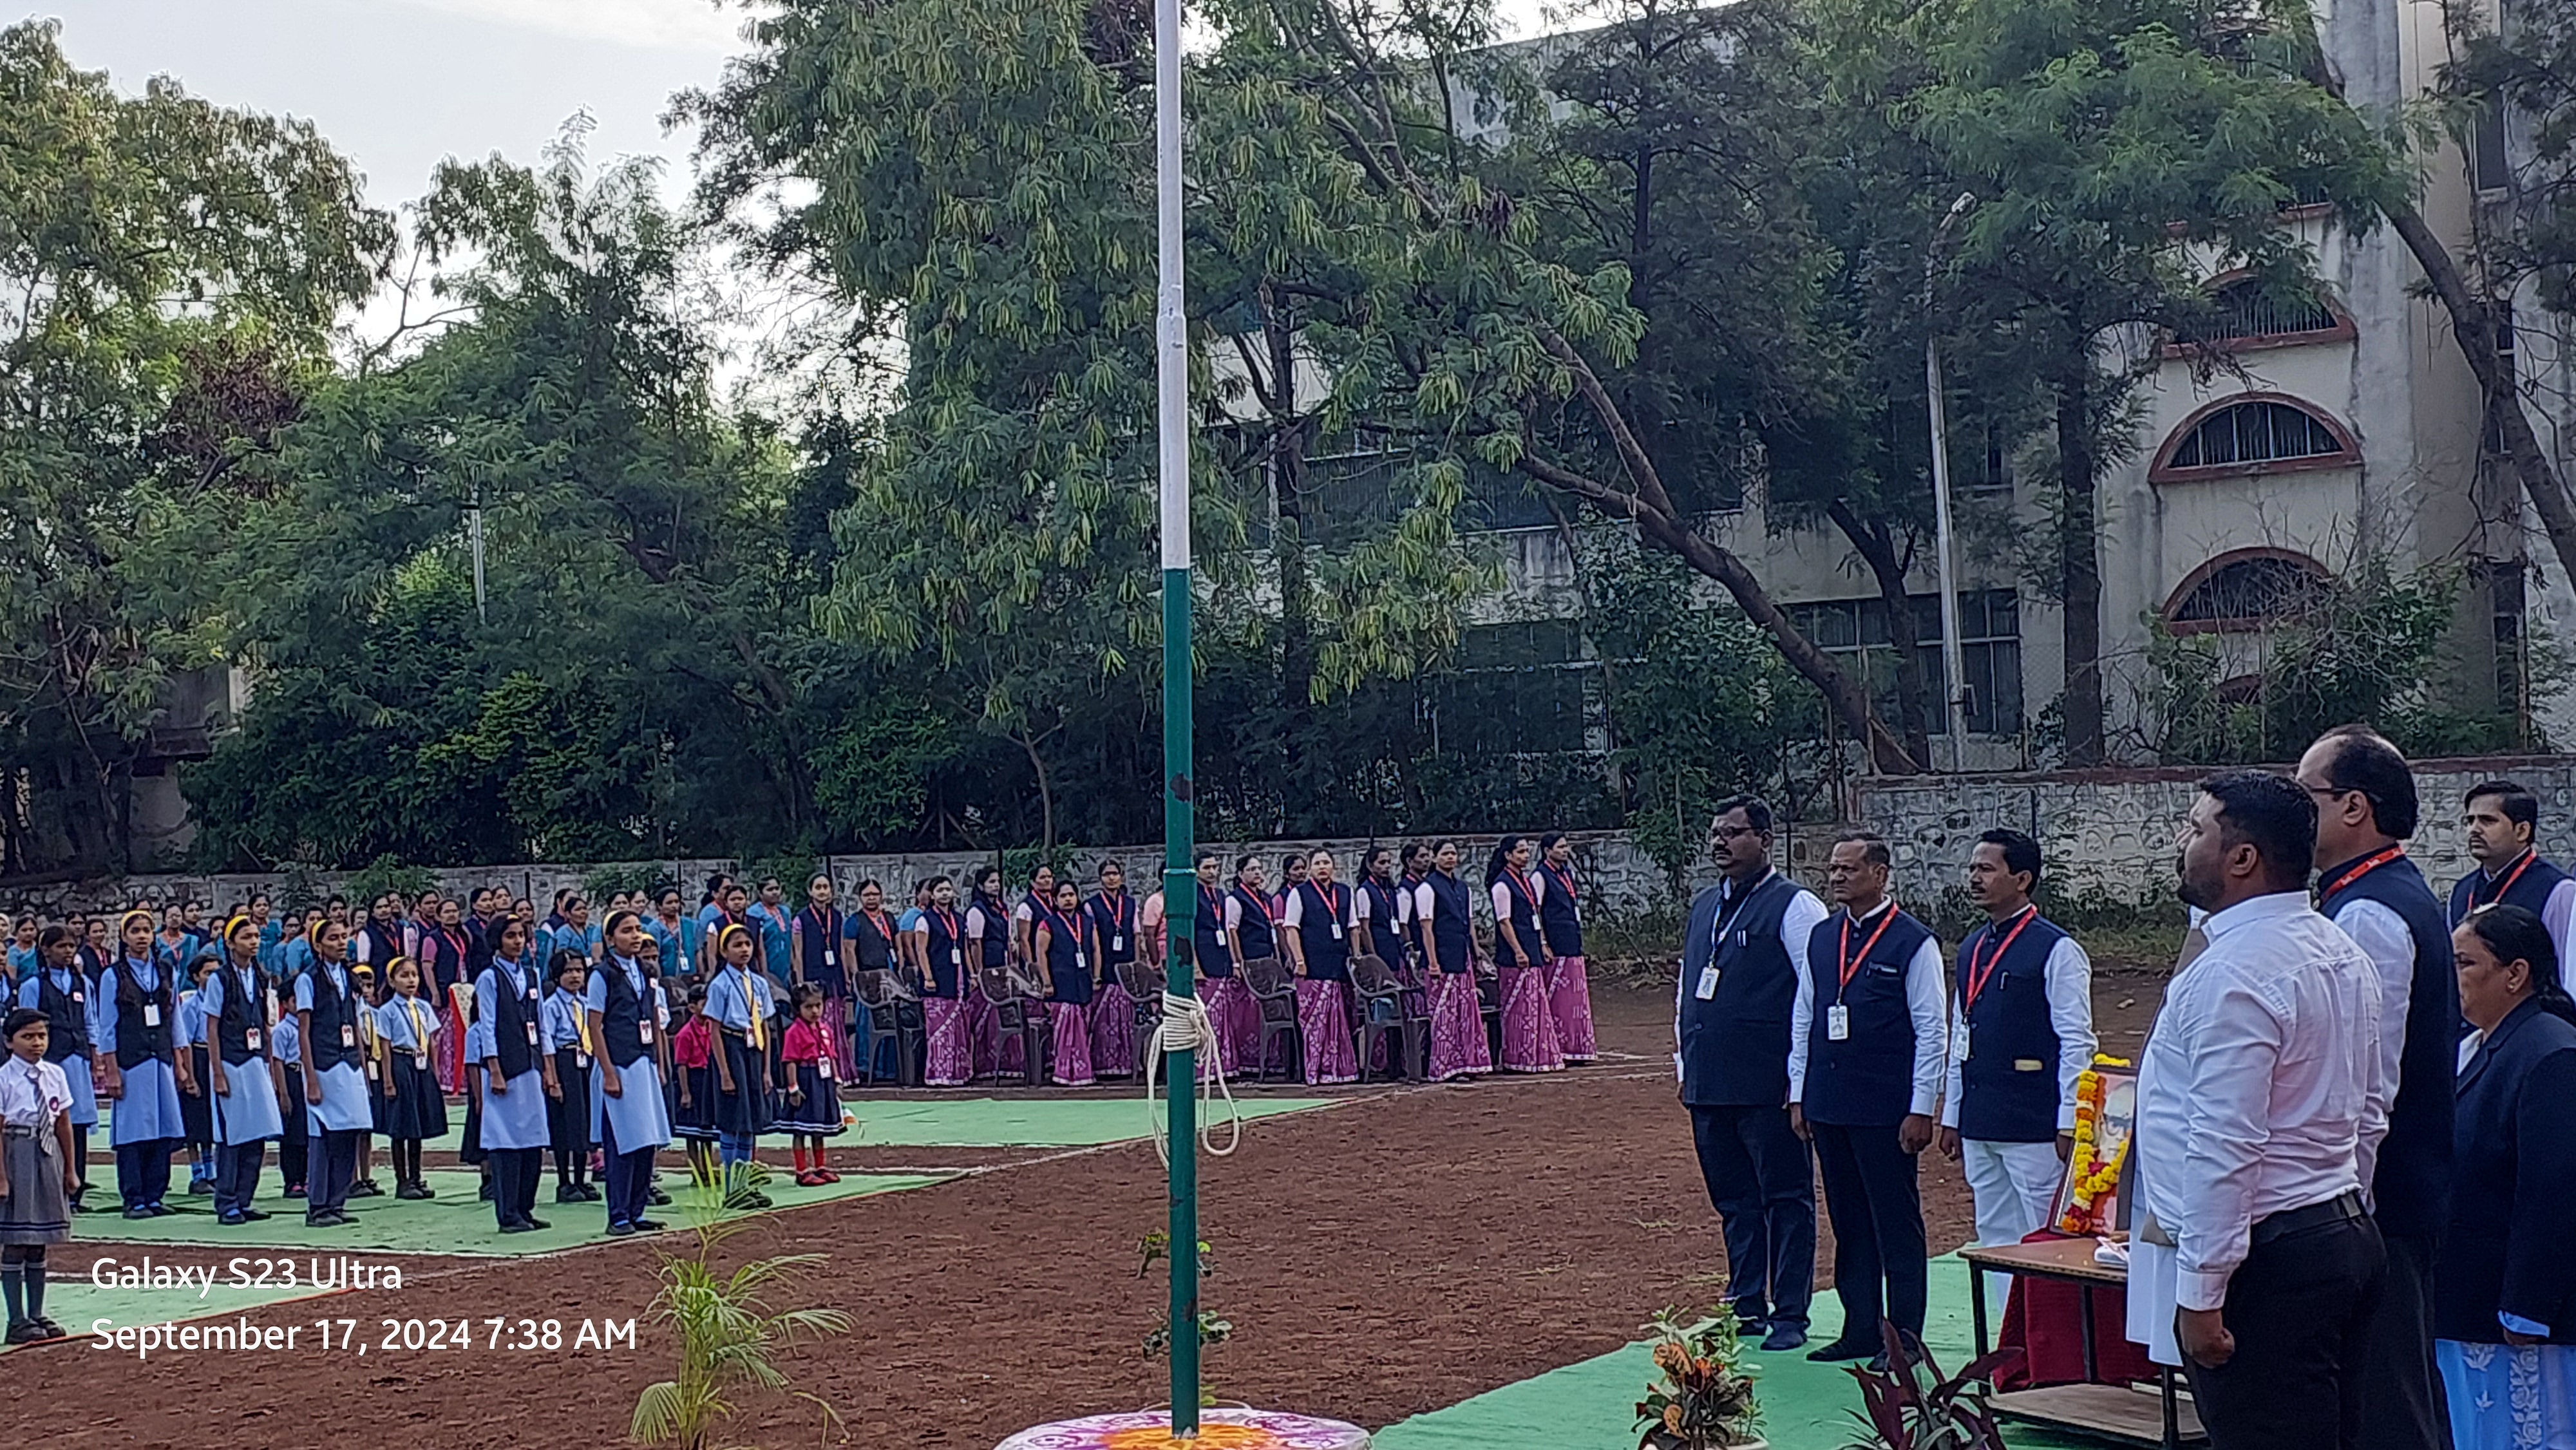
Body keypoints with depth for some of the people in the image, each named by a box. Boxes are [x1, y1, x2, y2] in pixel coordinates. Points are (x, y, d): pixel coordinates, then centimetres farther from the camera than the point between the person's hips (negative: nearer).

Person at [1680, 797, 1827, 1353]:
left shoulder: (1794, 907, -7)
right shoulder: (1704, 907, 16)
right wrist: (1684, 1061, 17)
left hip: (1768, 1087, -7)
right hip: (1708, 1086, 7)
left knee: (1786, 1200, 1)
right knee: (1733, 1202, 14)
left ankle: (1789, 1317, 8)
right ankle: (1745, 1308, 24)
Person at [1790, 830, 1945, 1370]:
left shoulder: (1913, 943, -8)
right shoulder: (1820, 938, 9)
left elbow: (1932, 1032, -7)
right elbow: (1802, 1019, 15)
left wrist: (1921, 1109, -10)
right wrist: (1799, 1096, 11)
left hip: (1885, 1111, -6)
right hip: (1828, 1105, 6)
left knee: (1896, 1224, 2)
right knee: (1848, 1222, 13)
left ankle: (1903, 1338, 10)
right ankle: (1860, 1330, 21)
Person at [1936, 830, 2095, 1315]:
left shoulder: (2056, 950, -9)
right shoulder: (1972, 948, 14)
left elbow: (2077, 1043, -11)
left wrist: (2068, 1125, -14)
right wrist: (1951, 1117, 17)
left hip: (2034, 1128, -8)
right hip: (1979, 1125, 8)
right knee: (1995, 1240, 11)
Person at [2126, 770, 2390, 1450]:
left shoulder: (2231, 973, -19)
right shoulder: (2342, 954, 12)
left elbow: (2224, 1147, -22)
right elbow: (2370, 1115, 19)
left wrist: (2200, 1293, -19)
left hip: (2264, 1262, -10)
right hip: (2347, 1234, 10)